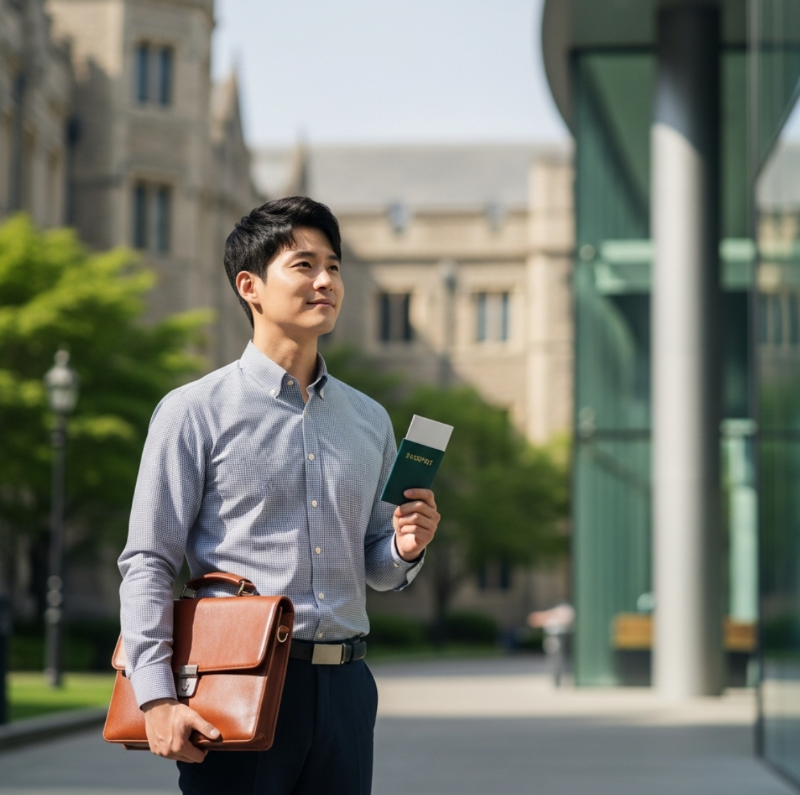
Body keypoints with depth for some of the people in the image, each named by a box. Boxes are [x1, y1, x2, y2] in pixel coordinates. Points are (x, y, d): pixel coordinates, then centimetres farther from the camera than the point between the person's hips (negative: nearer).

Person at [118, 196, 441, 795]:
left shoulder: (370, 420, 15)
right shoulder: (195, 412, -1)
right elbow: (148, 566, -6)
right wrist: (157, 699, -15)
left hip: (344, 685, 5)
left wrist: (405, 548, -3)